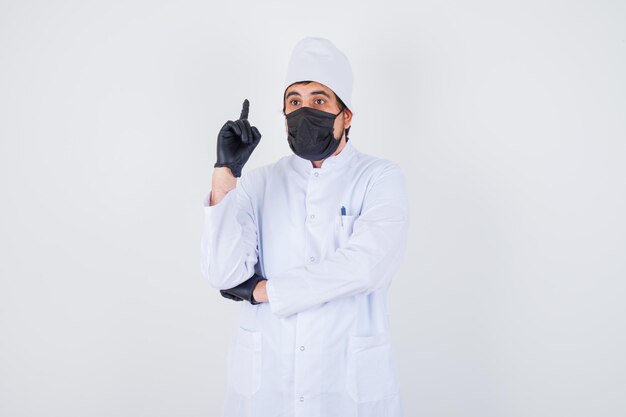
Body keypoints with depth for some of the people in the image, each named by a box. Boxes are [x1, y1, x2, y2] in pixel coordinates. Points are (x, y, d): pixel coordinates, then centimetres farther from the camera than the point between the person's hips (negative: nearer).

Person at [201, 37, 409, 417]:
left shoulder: (381, 179, -4)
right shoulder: (259, 183, 2)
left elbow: (365, 265, -19)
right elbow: (223, 275, -9)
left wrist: (262, 289, -12)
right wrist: (225, 174, -17)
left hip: (352, 377, -1)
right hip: (264, 376, 2)